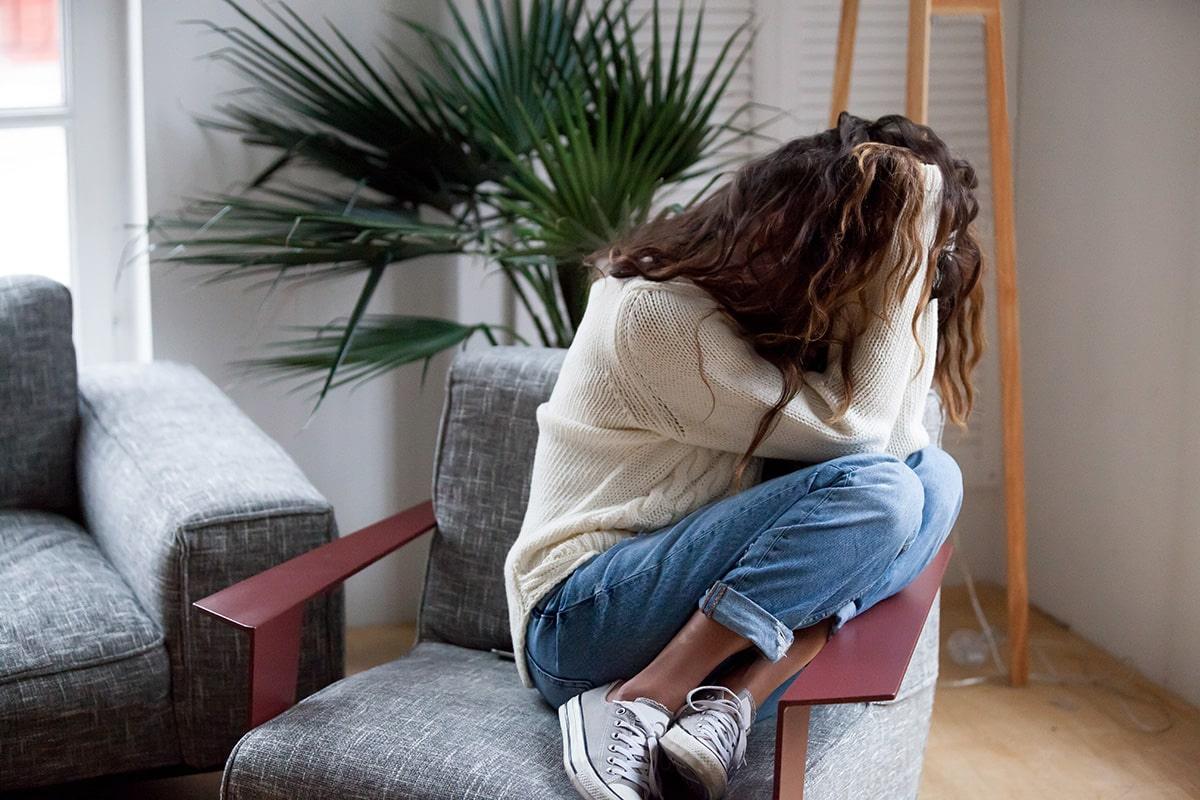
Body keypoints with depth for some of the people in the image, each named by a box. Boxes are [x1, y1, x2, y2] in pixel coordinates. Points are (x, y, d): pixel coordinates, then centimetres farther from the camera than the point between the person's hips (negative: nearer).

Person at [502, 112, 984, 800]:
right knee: (874, 492, -24)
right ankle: (638, 708, -22)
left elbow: (896, 437, -1)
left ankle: (728, 701, -20)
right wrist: (907, 255, -17)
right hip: (579, 623, -9)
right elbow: (853, 428, -19)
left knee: (934, 476, -7)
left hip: (712, 605, 9)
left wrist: (918, 280, -7)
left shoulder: (769, 303, 9)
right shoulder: (657, 312, -18)